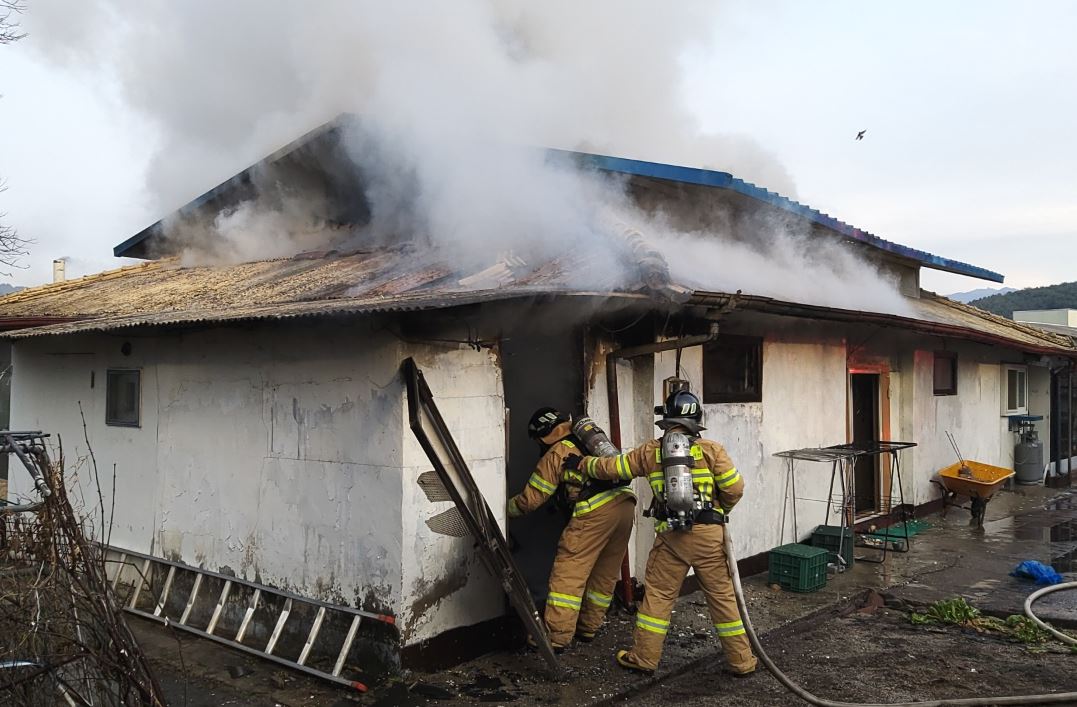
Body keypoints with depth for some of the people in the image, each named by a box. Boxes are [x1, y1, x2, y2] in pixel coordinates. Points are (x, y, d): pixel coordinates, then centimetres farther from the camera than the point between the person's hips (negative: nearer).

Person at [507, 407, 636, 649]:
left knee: (568, 572, 0)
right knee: (605, 574, 16)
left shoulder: (556, 453, 4)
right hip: (626, 504, 8)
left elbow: (531, 498, 7)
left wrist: (505, 509, 23)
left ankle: (556, 637, 0)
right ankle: (587, 628, 27)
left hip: (596, 511, -8)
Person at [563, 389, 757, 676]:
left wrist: (582, 463, 29)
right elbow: (735, 488, -5)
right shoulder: (711, 449, -3)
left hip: (672, 536, 1)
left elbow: (612, 467, 11)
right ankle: (741, 661, 18)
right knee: (722, 595, 9)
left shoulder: (651, 451, 4)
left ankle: (644, 657, 18)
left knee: (658, 594, 11)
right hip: (709, 534, 0)